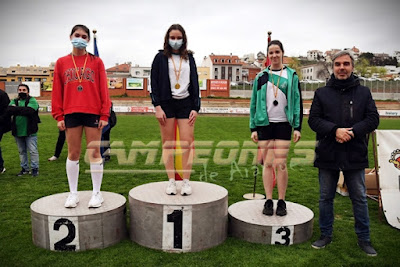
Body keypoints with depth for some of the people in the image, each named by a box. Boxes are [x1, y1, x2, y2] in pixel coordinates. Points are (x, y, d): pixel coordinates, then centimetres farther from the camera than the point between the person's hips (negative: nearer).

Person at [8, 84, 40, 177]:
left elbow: (29, 110, -22)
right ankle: (24, 168, 25)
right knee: (22, 151, 14)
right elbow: (9, 110, -8)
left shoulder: (32, 100, -4)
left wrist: (16, 109, -12)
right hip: (17, 131, 5)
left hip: (30, 131, -5)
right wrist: (22, 110, -18)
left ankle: (35, 168, 9)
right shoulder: (14, 101, 11)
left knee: (33, 151, -2)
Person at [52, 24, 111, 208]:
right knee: (73, 154, 7)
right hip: (71, 113, 2)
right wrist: (58, 116, 1)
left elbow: (103, 89, 2)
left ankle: (96, 193, 11)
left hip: (93, 113, -2)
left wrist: (104, 114, -5)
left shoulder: (96, 62, 6)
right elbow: (57, 91, 8)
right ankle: (73, 194, 17)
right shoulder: (61, 63, 10)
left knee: (94, 153, 2)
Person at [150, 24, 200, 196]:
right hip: (166, 104, -1)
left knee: (187, 143, -6)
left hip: (185, 104, 1)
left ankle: (186, 181, 1)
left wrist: (195, 108, 3)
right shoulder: (161, 57, 7)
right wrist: (157, 107, -8)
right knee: (168, 144, 0)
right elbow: (154, 83, 2)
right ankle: (171, 181, 7)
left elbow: (195, 83, 13)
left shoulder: (189, 58, 14)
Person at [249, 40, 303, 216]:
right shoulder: (261, 77, 10)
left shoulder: (291, 75, 7)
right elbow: (254, 102, 10)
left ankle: (281, 202, 10)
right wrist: (253, 128, 4)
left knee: (281, 164, -2)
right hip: (264, 124, 1)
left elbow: (297, 101, 5)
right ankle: (268, 201, 11)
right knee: (268, 163, 3)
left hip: (283, 124, -1)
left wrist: (297, 127, -2)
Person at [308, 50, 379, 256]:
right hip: (327, 155, 1)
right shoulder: (322, 93, 5)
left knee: (360, 198, 9)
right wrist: (335, 130, -18)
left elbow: (373, 119, -1)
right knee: (325, 198, 10)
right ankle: (326, 235, 26)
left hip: (355, 156, 0)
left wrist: (352, 131, -17)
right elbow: (313, 120, -2)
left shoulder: (364, 92, 6)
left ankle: (364, 239, 25)